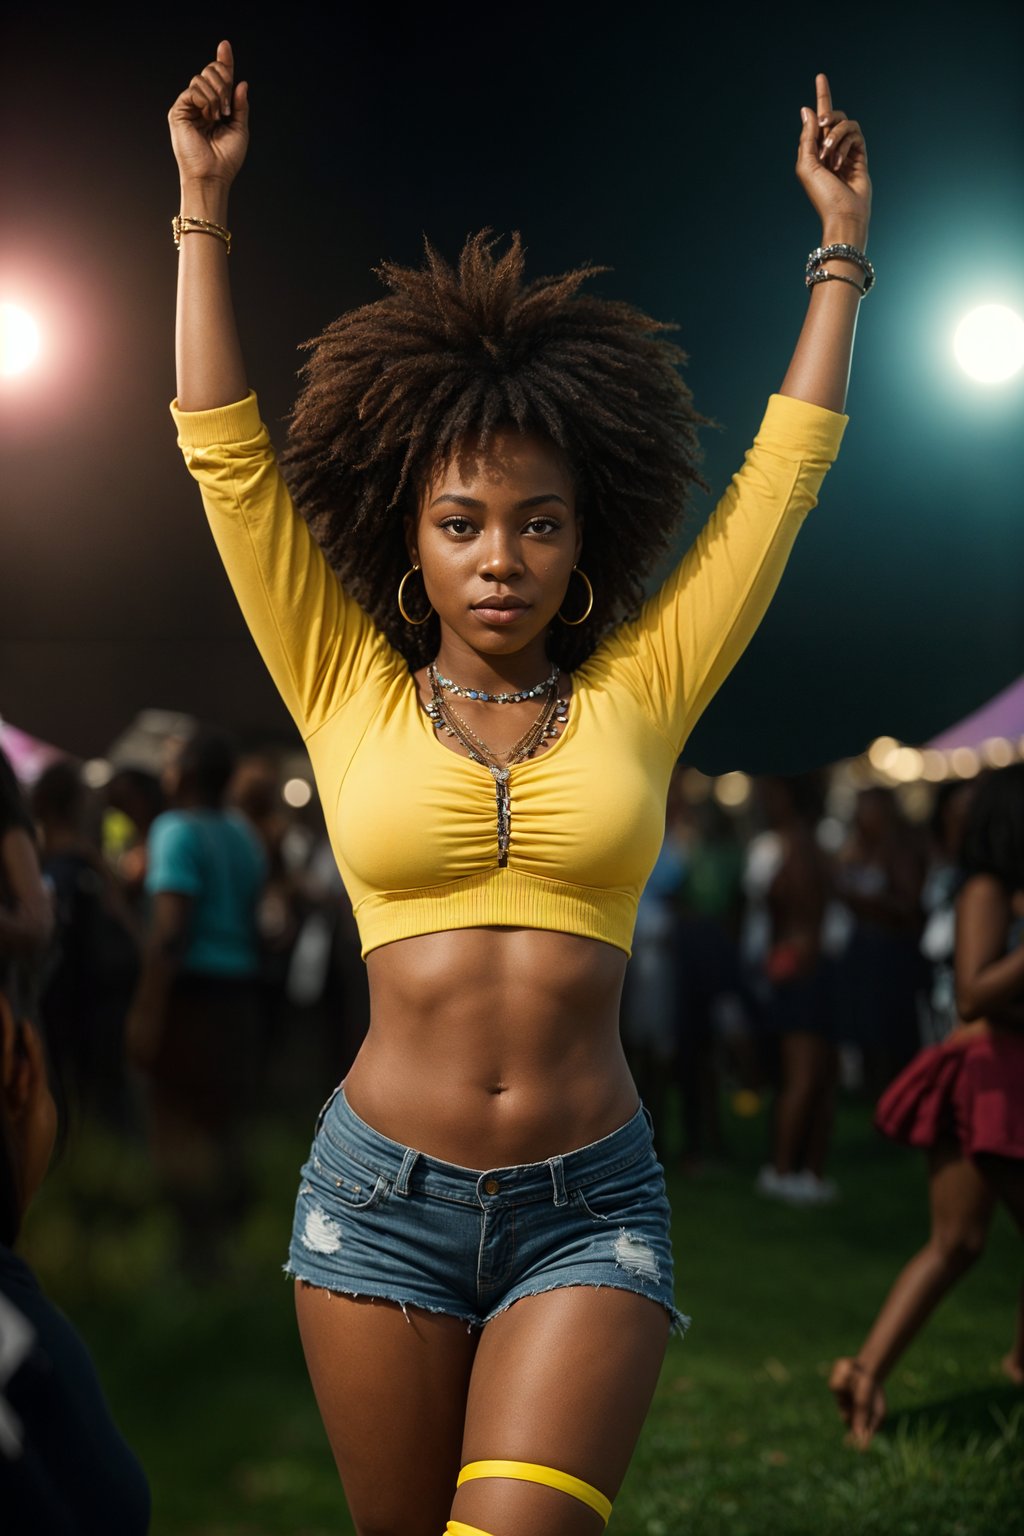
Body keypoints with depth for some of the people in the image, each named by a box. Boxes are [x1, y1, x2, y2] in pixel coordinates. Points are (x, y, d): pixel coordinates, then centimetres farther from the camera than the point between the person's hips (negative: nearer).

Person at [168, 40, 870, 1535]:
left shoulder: (636, 693, 4)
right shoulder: (353, 696, 3)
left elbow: (780, 477, 8)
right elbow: (229, 460, 2)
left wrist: (841, 242, 15)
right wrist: (204, 210, 4)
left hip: (590, 1208, 0)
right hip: (380, 1195, 1)